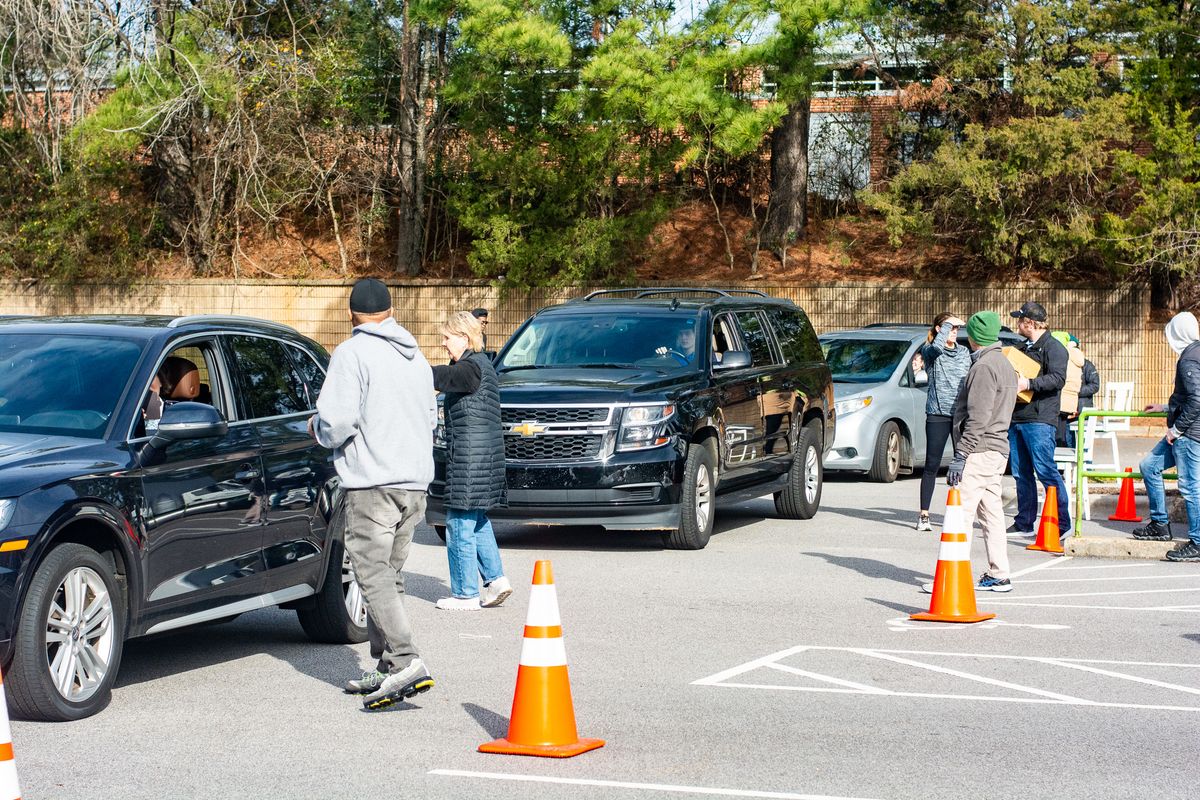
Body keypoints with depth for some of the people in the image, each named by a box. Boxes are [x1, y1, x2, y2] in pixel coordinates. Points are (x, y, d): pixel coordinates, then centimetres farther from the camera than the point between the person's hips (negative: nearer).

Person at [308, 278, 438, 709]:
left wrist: (318, 428, 5)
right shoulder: (416, 357, 16)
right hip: (415, 482, 8)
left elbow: (339, 421, -16)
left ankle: (406, 661, -21)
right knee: (390, 576, 13)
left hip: (371, 484, -8)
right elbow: (430, 418, 22)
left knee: (374, 576, -9)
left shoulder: (352, 353, -8)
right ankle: (388, 668, 13)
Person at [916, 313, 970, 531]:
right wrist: (947, 324, -13)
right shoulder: (930, 351, 2)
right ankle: (924, 515, 0)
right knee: (932, 465, -3)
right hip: (938, 414, -4)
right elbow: (937, 346, -23)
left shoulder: (964, 353, 16)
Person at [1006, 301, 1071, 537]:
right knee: (1021, 474, 9)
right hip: (1016, 417, 9)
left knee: (1045, 471, -12)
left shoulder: (1053, 347, -5)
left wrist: (1028, 383, -25)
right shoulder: (1024, 348, 23)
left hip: (1039, 420, -9)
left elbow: (1058, 379, -19)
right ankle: (1024, 524, 14)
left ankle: (1062, 524, -9)